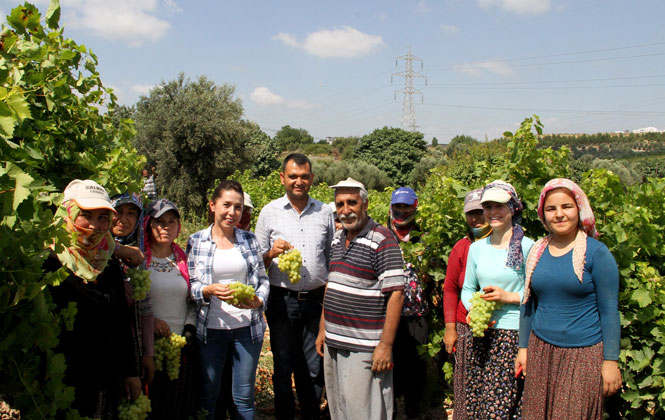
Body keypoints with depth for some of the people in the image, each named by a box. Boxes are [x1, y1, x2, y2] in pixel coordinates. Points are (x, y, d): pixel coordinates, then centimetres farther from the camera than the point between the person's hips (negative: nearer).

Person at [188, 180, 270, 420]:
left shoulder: (249, 239, 5)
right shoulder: (196, 241, 0)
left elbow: (263, 279, 9)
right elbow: (190, 284, 1)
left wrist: (258, 301, -10)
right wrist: (210, 290, -18)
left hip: (247, 326, 1)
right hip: (210, 328, -1)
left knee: (244, 396, 9)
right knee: (207, 395, 10)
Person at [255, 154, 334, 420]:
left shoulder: (325, 212, 6)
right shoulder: (270, 212, 2)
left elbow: (331, 258, 12)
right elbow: (259, 261, 6)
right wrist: (272, 253, -16)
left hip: (316, 299, 1)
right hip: (282, 300, -1)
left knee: (313, 368, 8)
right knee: (283, 367, 10)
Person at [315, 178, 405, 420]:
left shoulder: (382, 240, -13)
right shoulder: (338, 239, 11)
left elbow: (396, 294, -16)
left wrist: (386, 345, -19)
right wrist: (323, 329, 17)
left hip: (364, 349, -7)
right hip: (333, 343, 7)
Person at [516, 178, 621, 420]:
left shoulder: (596, 253, -7)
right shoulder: (537, 252, 6)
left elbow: (609, 310, -6)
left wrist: (610, 361, -8)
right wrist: (523, 347, 13)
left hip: (583, 354, -4)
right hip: (540, 352, 4)